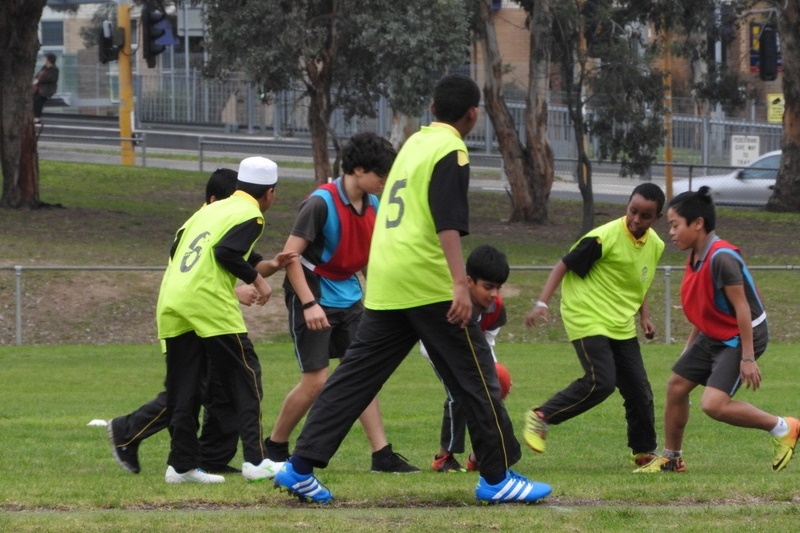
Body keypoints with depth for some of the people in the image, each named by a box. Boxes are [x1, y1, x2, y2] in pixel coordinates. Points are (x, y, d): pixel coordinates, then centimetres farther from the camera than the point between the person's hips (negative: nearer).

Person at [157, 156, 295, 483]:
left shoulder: (210, 209, 23)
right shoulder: (250, 215, 1)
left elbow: (176, 250, 21)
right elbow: (226, 252, -15)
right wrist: (257, 279, -3)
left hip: (170, 302, 7)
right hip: (209, 306, -7)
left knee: (182, 389, 8)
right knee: (245, 379, 0)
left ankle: (182, 465, 6)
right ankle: (255, 460, -7)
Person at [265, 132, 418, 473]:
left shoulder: (372, 205, 4)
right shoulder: (322, 203, -19)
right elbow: (291, 254, -21)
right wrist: (309, 304, -26)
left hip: (349, 297, 7)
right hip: (314, 296, -7)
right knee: (316, 380, -7)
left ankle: (382, 455, 1)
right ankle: (274, 448, 10)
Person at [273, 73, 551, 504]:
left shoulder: (414, 143, 19)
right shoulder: (450, 151, -7)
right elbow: (448, 222, -19)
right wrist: (460, 283, -26)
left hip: (383, 286, 8)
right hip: (428, 283, -8)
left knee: (356, 375, 7)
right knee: (474, 375, 1)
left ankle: (300, 468, 1)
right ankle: (497, 477, 5)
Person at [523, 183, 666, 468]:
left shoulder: (655, 245, 5)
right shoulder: (604, 238, -17)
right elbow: (564, 265, -12)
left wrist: (644, 315, 14)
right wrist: (541, 303, -20)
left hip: (622, 327, 7)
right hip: (588, 321, -7)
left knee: (639, 391, 5)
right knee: (601, 381, -22)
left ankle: (644, 452, 20)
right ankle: (541, 417, -8)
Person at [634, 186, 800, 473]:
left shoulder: (721, 258, -27)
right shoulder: (694, 257, 2)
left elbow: (741, 307, -26)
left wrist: (747, 358, -25)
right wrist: (689, 346, 21)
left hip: (743, 336, -10)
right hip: (714, 336, 10)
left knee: (713, 404, -20)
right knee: (676, 385, 11)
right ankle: (671, 458, 28)